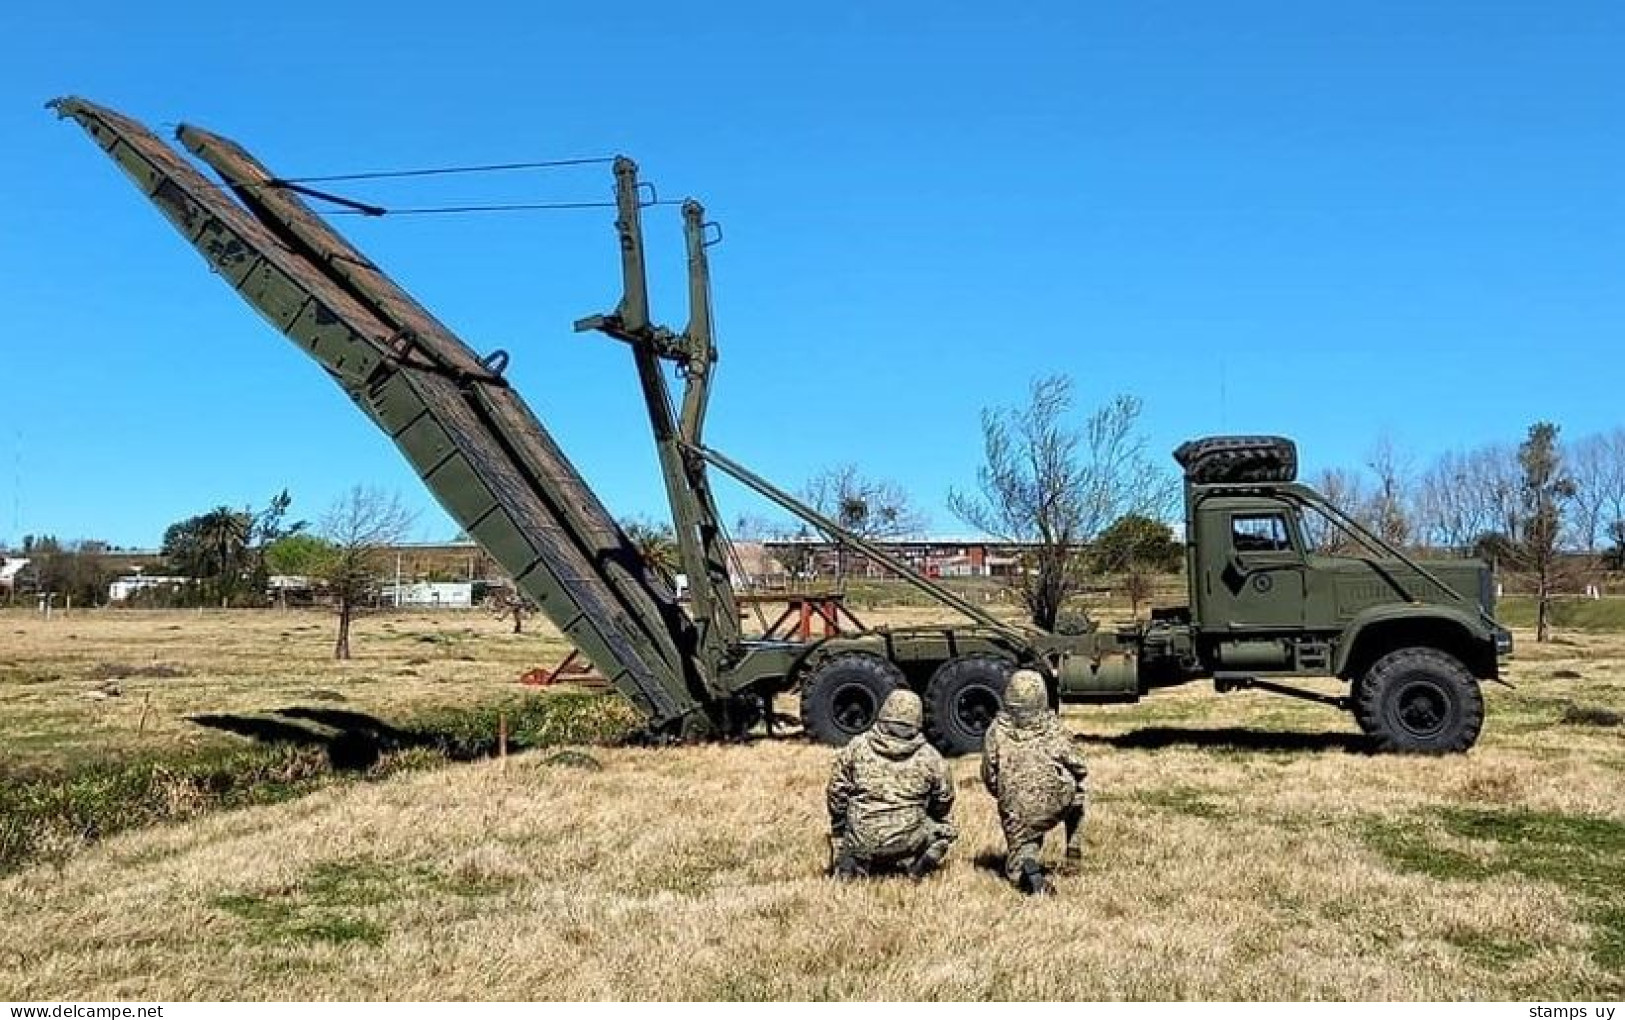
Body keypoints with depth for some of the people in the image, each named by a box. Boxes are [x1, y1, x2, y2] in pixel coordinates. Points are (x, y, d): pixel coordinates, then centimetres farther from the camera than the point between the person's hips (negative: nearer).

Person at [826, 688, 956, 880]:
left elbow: (836, 792, 3)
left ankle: (852, 865, 10)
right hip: (907, 839, -2)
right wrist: (926, 819, 29)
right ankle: (911, 864, 6)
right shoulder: (929, 756, -2)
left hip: (861, 839, 2)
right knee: (944, 832, 24)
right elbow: (944, 800, 9)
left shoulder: (856, 747, -1)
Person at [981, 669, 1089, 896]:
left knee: (1019, 857, 16)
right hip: (1058, 803, 1)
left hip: (1016, 813, -1)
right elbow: (1079, 769, 3)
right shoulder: (1053, 728, -3)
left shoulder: (996, 731, -2)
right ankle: (1073, 858, 29)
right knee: (1076, 799, 34)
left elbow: (989, 777, 3)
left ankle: (1029, 871, -20)